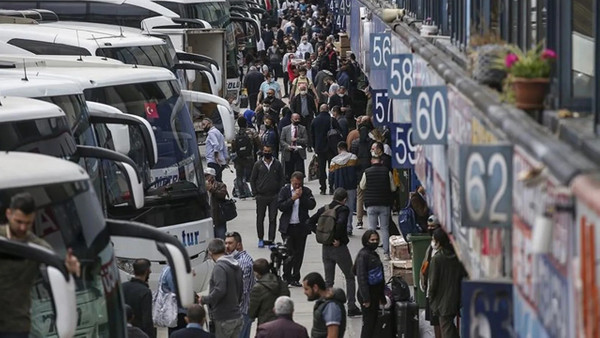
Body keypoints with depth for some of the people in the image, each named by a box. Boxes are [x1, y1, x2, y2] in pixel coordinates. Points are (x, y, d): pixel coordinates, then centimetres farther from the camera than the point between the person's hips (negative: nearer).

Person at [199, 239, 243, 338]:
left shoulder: (220, 267, -16)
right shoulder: (236, 266, 11)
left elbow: (220, 291, -26)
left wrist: (204, 299, -12)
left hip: (223, 320, -8)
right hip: (237, 317, 8)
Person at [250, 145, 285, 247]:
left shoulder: (277, 164, 4)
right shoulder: (258, 164, 2)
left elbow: (281, 179, 8)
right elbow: (252, 179, 6)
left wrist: (279, 193, -1)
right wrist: (255, 193, 0)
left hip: (274, 196, 0)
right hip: (261, 196, 0)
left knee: (273, 219, -1)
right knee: (260, 218, 6)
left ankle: (271, 240, 3)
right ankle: (260, 239, 17)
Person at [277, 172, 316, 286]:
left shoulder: (306, 191, 4)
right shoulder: (284, 190, 0)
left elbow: (312, 205, -7)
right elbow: (281, 206, -9)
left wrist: (302, 197, -15)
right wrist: (293, 198, -16)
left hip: (301, 226, 2)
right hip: (288, 227, -2)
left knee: (299, 253, 6)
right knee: (288, 252, -7)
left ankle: (295, 278, 14)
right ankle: (286, 278, 0)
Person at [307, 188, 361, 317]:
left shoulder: (324, 209, 4)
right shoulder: (343, 210, -13)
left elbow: (310, 222, 2)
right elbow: (341, 223, -31)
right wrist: (338, 238, -18)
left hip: (326, 248, 5)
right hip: (339, 248, -5)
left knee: (328, 280, 12)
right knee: (350, 277, 10)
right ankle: (351, 307, 7)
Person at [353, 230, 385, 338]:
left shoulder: (374, 254, 12)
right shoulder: (363, 255, -16)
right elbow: (361, 278, -20)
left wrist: (381, 296, 21)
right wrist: (366, 298, -22)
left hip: (375, 293, 9)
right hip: (368, 293, -9)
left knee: (373, 321, 13)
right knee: (368, 322, -5)